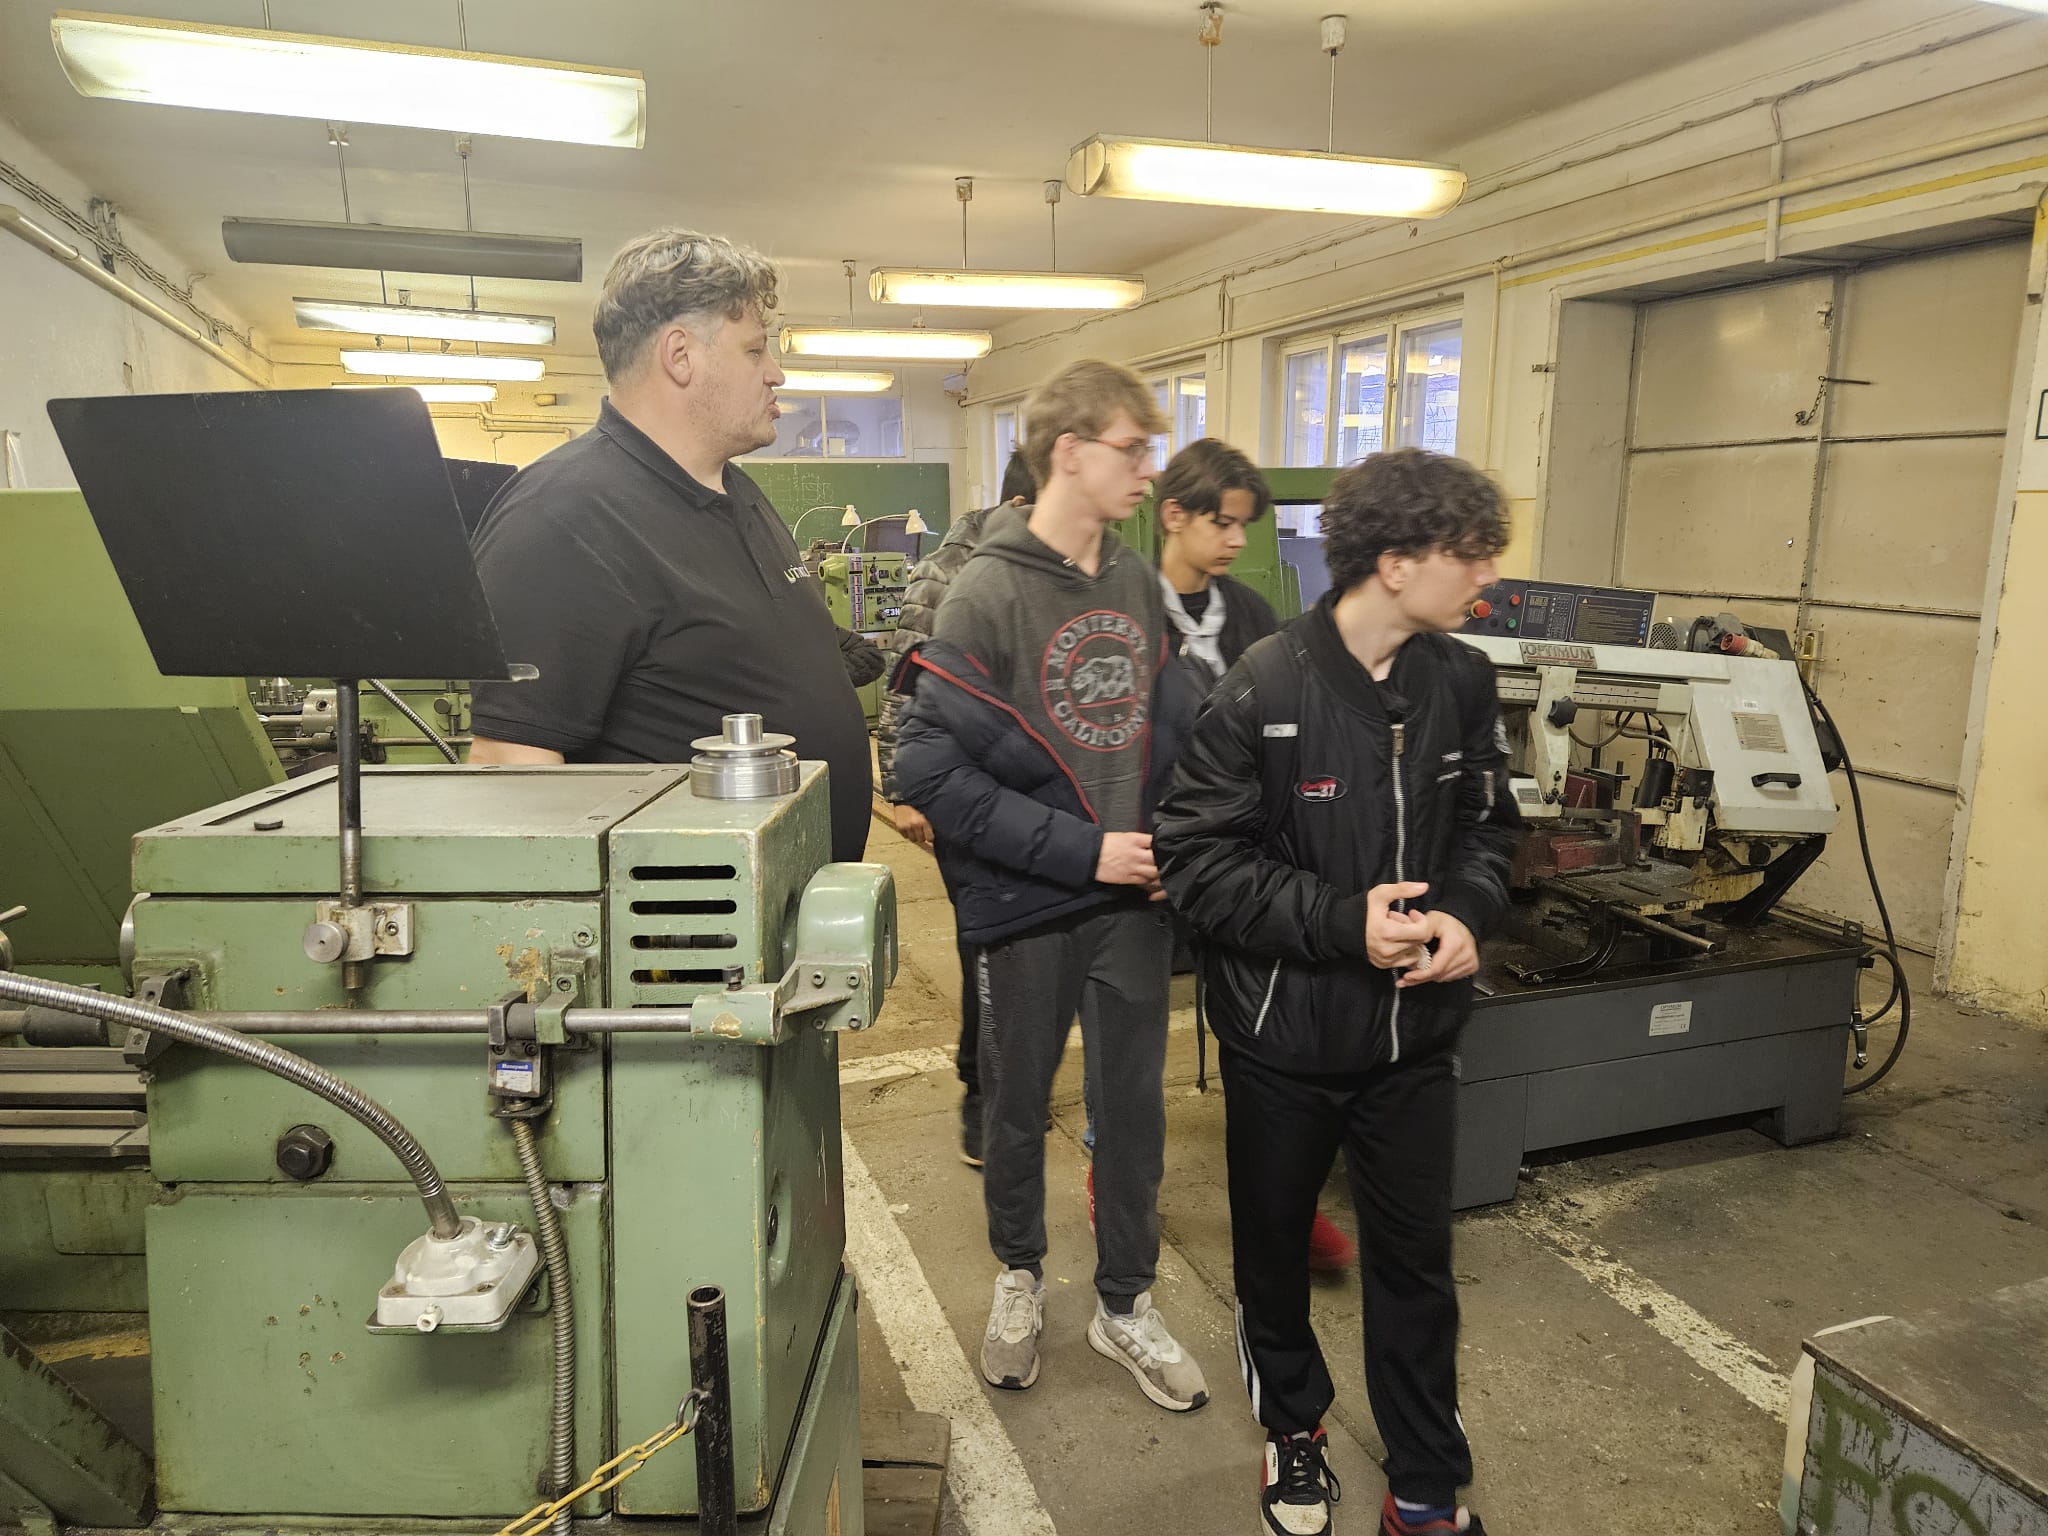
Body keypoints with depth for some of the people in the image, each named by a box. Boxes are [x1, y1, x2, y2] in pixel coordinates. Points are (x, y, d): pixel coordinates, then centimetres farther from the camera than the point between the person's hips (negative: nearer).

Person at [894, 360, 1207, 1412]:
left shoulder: (1139, 584, 3)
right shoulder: (989, 594, -14)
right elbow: (928, 765, -19)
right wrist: (1080, 848, -20)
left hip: (1133, 900, 5)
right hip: (1027, 904, -4)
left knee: (1135, 1102, 14)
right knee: (1018, 1103, 15)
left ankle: (1124, 1305, 34)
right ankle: (1019, 1276, 40)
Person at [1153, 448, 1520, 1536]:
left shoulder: (1462, 681, -3)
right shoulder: (1262, 691, -19)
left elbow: (1485, 825, 8)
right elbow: (1198, 858, -18)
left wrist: (1466, 912, -11)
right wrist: (1341, 921, -25)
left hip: (1416, 1034, 4)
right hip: (1285, 1031, -3)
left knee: (1415, 1260, 15)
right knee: (1273, 1245, 18)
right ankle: (1293, 1422, 46)